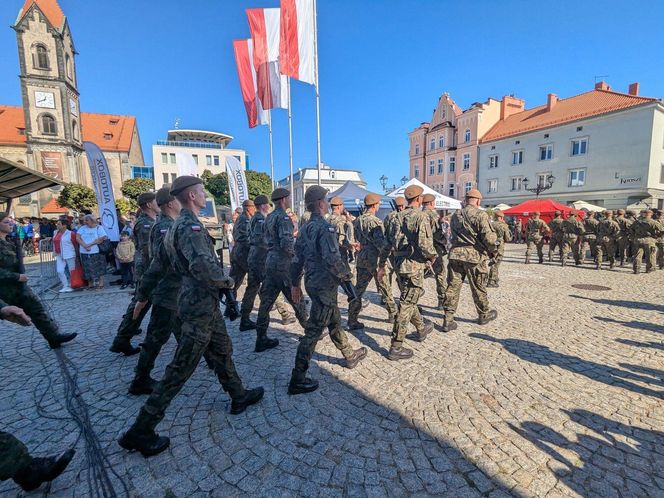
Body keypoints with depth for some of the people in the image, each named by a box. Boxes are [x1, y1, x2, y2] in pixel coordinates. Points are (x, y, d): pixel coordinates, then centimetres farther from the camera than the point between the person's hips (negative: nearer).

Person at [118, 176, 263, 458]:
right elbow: (203, 266, -35)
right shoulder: (190, 226, -21)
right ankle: (141, 431, 15)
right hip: (200, 306, -10)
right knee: (180, 369, 1)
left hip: (204, 303, 10)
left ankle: (239, 397, 39)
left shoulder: (180, 224, 11)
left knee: (222, 351, 21)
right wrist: (227, 281, -19)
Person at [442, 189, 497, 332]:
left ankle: (448, 320, 4)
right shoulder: (481, 215, -10)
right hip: (474, 255, -4)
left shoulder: (455, 215, 10)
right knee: (478, 288, 12)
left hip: (455, 254, 4)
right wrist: (492, 250, 3)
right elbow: (489, 238, -15)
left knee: (453, 286, 4)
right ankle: (484, 315, 33)